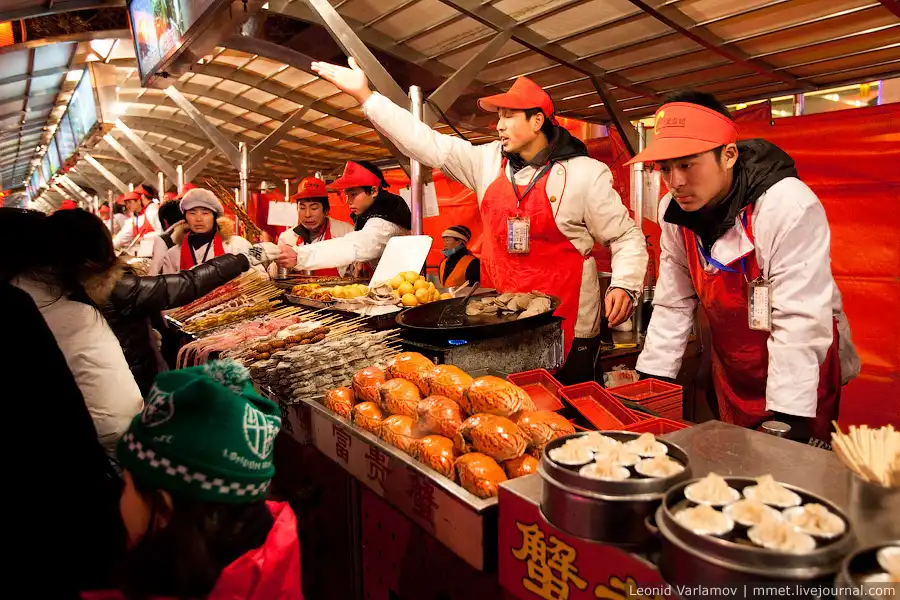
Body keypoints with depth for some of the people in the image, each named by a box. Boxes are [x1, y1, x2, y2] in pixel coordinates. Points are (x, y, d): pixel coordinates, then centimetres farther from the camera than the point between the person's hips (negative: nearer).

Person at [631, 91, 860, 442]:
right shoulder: (674, 211, -9)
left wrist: (788, 421, -27)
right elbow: (672, 307, -3)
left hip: (804, 374, -5)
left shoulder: (790, 208, -26)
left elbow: (801, 322, -27)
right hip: (731, 373, 5)